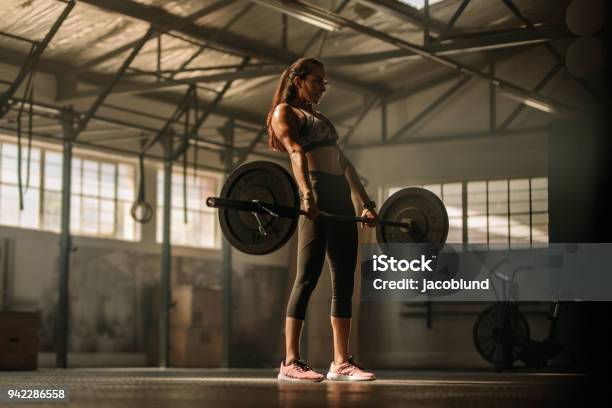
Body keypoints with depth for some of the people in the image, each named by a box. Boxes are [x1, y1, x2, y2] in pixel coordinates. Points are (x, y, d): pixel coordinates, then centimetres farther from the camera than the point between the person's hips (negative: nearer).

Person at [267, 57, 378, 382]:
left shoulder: (321, 120, 30)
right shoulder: (284, 112, 6)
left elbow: (344, 163, 25)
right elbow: (296, 153, -12)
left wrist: (367, 203, 16)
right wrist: (307, 194, -27)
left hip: (341, 199, 8)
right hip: (317, 195, -8)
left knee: (344, 280, 3)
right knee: (308, 276, -12)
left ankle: (341, 362, 5)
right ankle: (291, 362, -12)